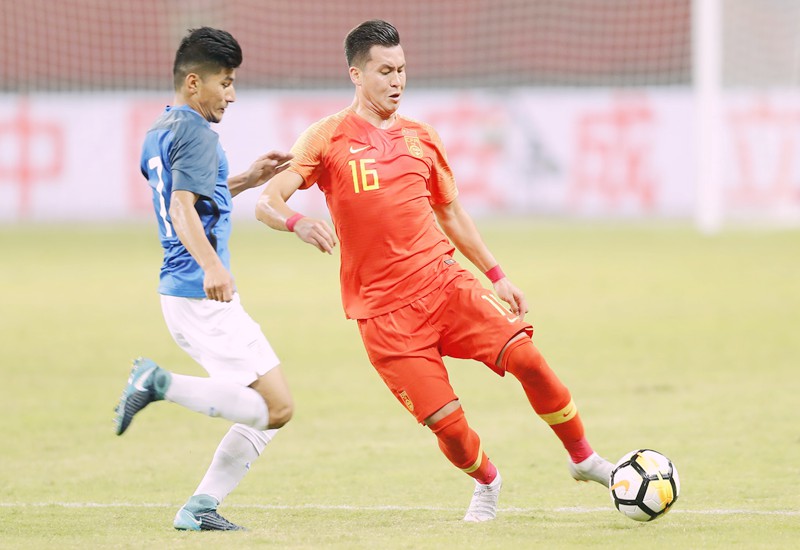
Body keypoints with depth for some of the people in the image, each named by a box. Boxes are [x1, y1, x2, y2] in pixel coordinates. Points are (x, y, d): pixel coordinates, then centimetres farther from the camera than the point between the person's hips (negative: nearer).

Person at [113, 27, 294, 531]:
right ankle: (164, 385, -16)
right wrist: (211, 265, -40)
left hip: (180, 293, 10)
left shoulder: (158, 134, 17)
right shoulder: (196, 134, -12)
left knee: (263, 410, 12)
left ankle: (201, 507, 4)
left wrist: (246, 180, 29)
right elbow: (182, 209, -26)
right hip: (203, 295, -10)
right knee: (277, 407, -13)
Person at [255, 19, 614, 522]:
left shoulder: (421, 138, 13)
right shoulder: (328, 137, -1)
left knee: (526, 357, -15)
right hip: (384, 310, -3)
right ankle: (486, 483, 22)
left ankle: (584, 459, 3)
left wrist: (497, 275, 21)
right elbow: (267, 202, -7)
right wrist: (298, 222, -30)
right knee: (444, 419, -10)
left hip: (445, 282, 4)